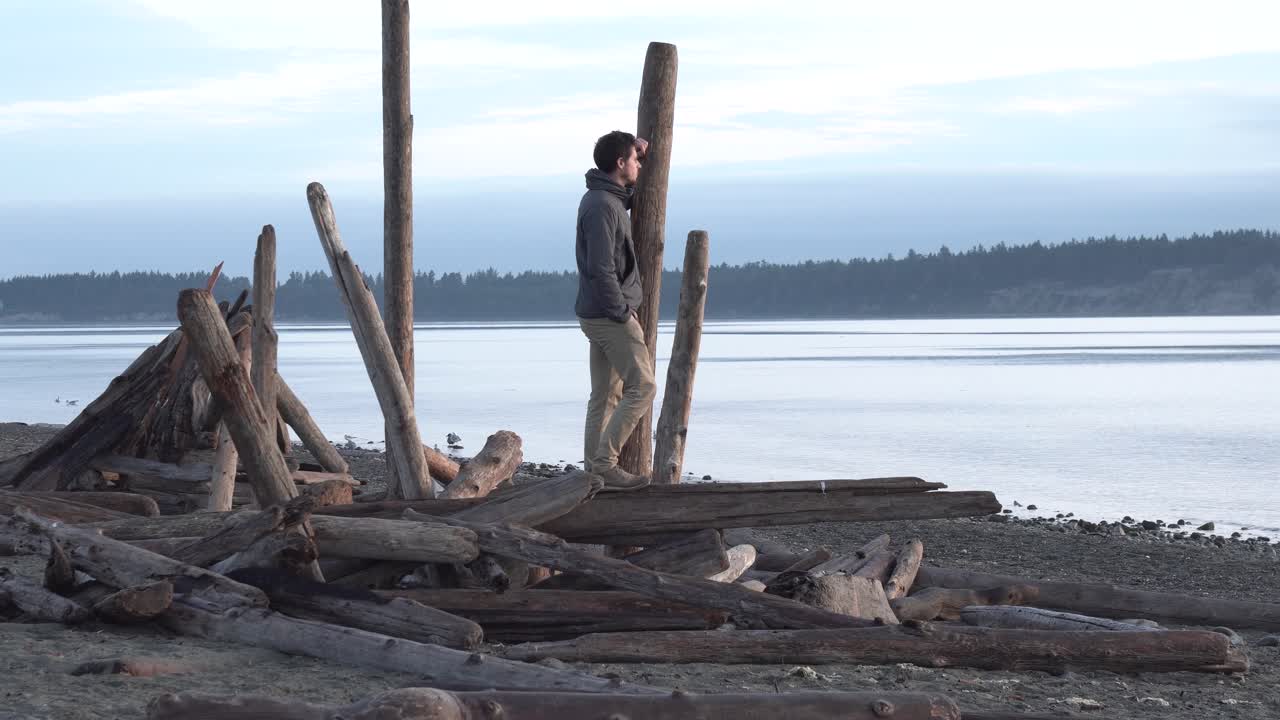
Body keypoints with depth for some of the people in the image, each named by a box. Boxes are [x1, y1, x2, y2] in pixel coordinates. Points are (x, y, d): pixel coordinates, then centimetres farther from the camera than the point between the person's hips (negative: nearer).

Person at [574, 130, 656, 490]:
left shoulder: (606, 197, 12)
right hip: (610, 315, -10)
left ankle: (594, 467, 14)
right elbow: (601, 267, -24)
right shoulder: (603, 206, -18)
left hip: (597, 314, 10)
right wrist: (621, 312, -19)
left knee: (605, 396, 11)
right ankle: (604, 462, -9)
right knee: (642, 386, -8)